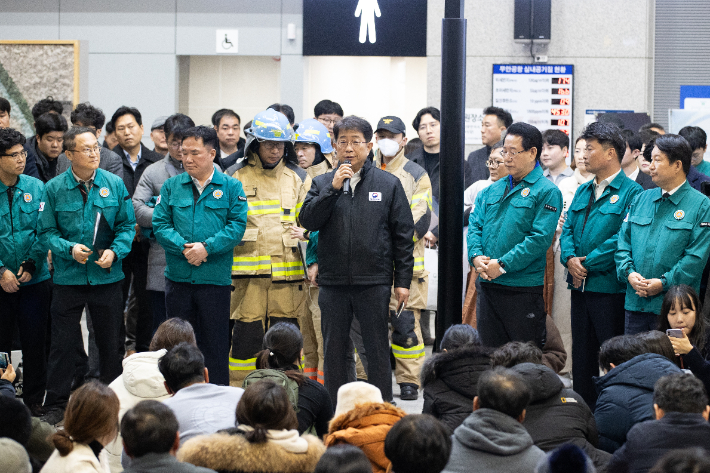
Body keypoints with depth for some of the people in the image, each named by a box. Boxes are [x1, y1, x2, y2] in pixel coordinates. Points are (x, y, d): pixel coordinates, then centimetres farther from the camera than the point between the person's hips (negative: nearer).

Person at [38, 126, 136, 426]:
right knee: (62, 344, 3)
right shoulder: (54, 189, -3)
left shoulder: (115, 184, 1)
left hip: (107, 275, 1)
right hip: (68, 277, -1)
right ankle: (56, 405, 12)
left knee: (110, 343, 10)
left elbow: (127, 225, 4)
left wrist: (115, 251, -13)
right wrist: (69, 248, -18)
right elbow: (46, 231, -2)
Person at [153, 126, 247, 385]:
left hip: (216, 278, -2)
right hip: (178, 277, 2)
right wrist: (184, 247, -15)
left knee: (215, 345, 2)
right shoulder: (172, 186, 8)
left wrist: (207, 247, -17)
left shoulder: (231, 187, 2)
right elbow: (160, 224, 1)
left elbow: (237, 225, -6)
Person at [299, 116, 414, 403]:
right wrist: (334, 188, -14)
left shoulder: (388, 184, 3)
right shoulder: (322, 184, 8)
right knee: (334, 352, 8)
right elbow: (307, 221, -6)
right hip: (333, 282, 2)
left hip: (374, 282, -2)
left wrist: (403, 280, -1)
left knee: (377, 351, 3)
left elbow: (403, 236, 3)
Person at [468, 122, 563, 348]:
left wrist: (503, 265, -17)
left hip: (524, 287, -6)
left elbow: (540, 238, -14)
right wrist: (476, 256, -8)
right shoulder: (493, 190, 16)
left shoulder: (546, 192, -5)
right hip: (488, 285, 6)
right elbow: (475, 224, 11)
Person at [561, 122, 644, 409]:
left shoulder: (630, 193, -8)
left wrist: (587, 264, -14)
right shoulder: (583, 192, 17)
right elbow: (568, 230, 16)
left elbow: (624, 239, -16)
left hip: (611, 288, -8)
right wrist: (570, 259, -5)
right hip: (581, 287, 8)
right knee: (582, 356, 12)